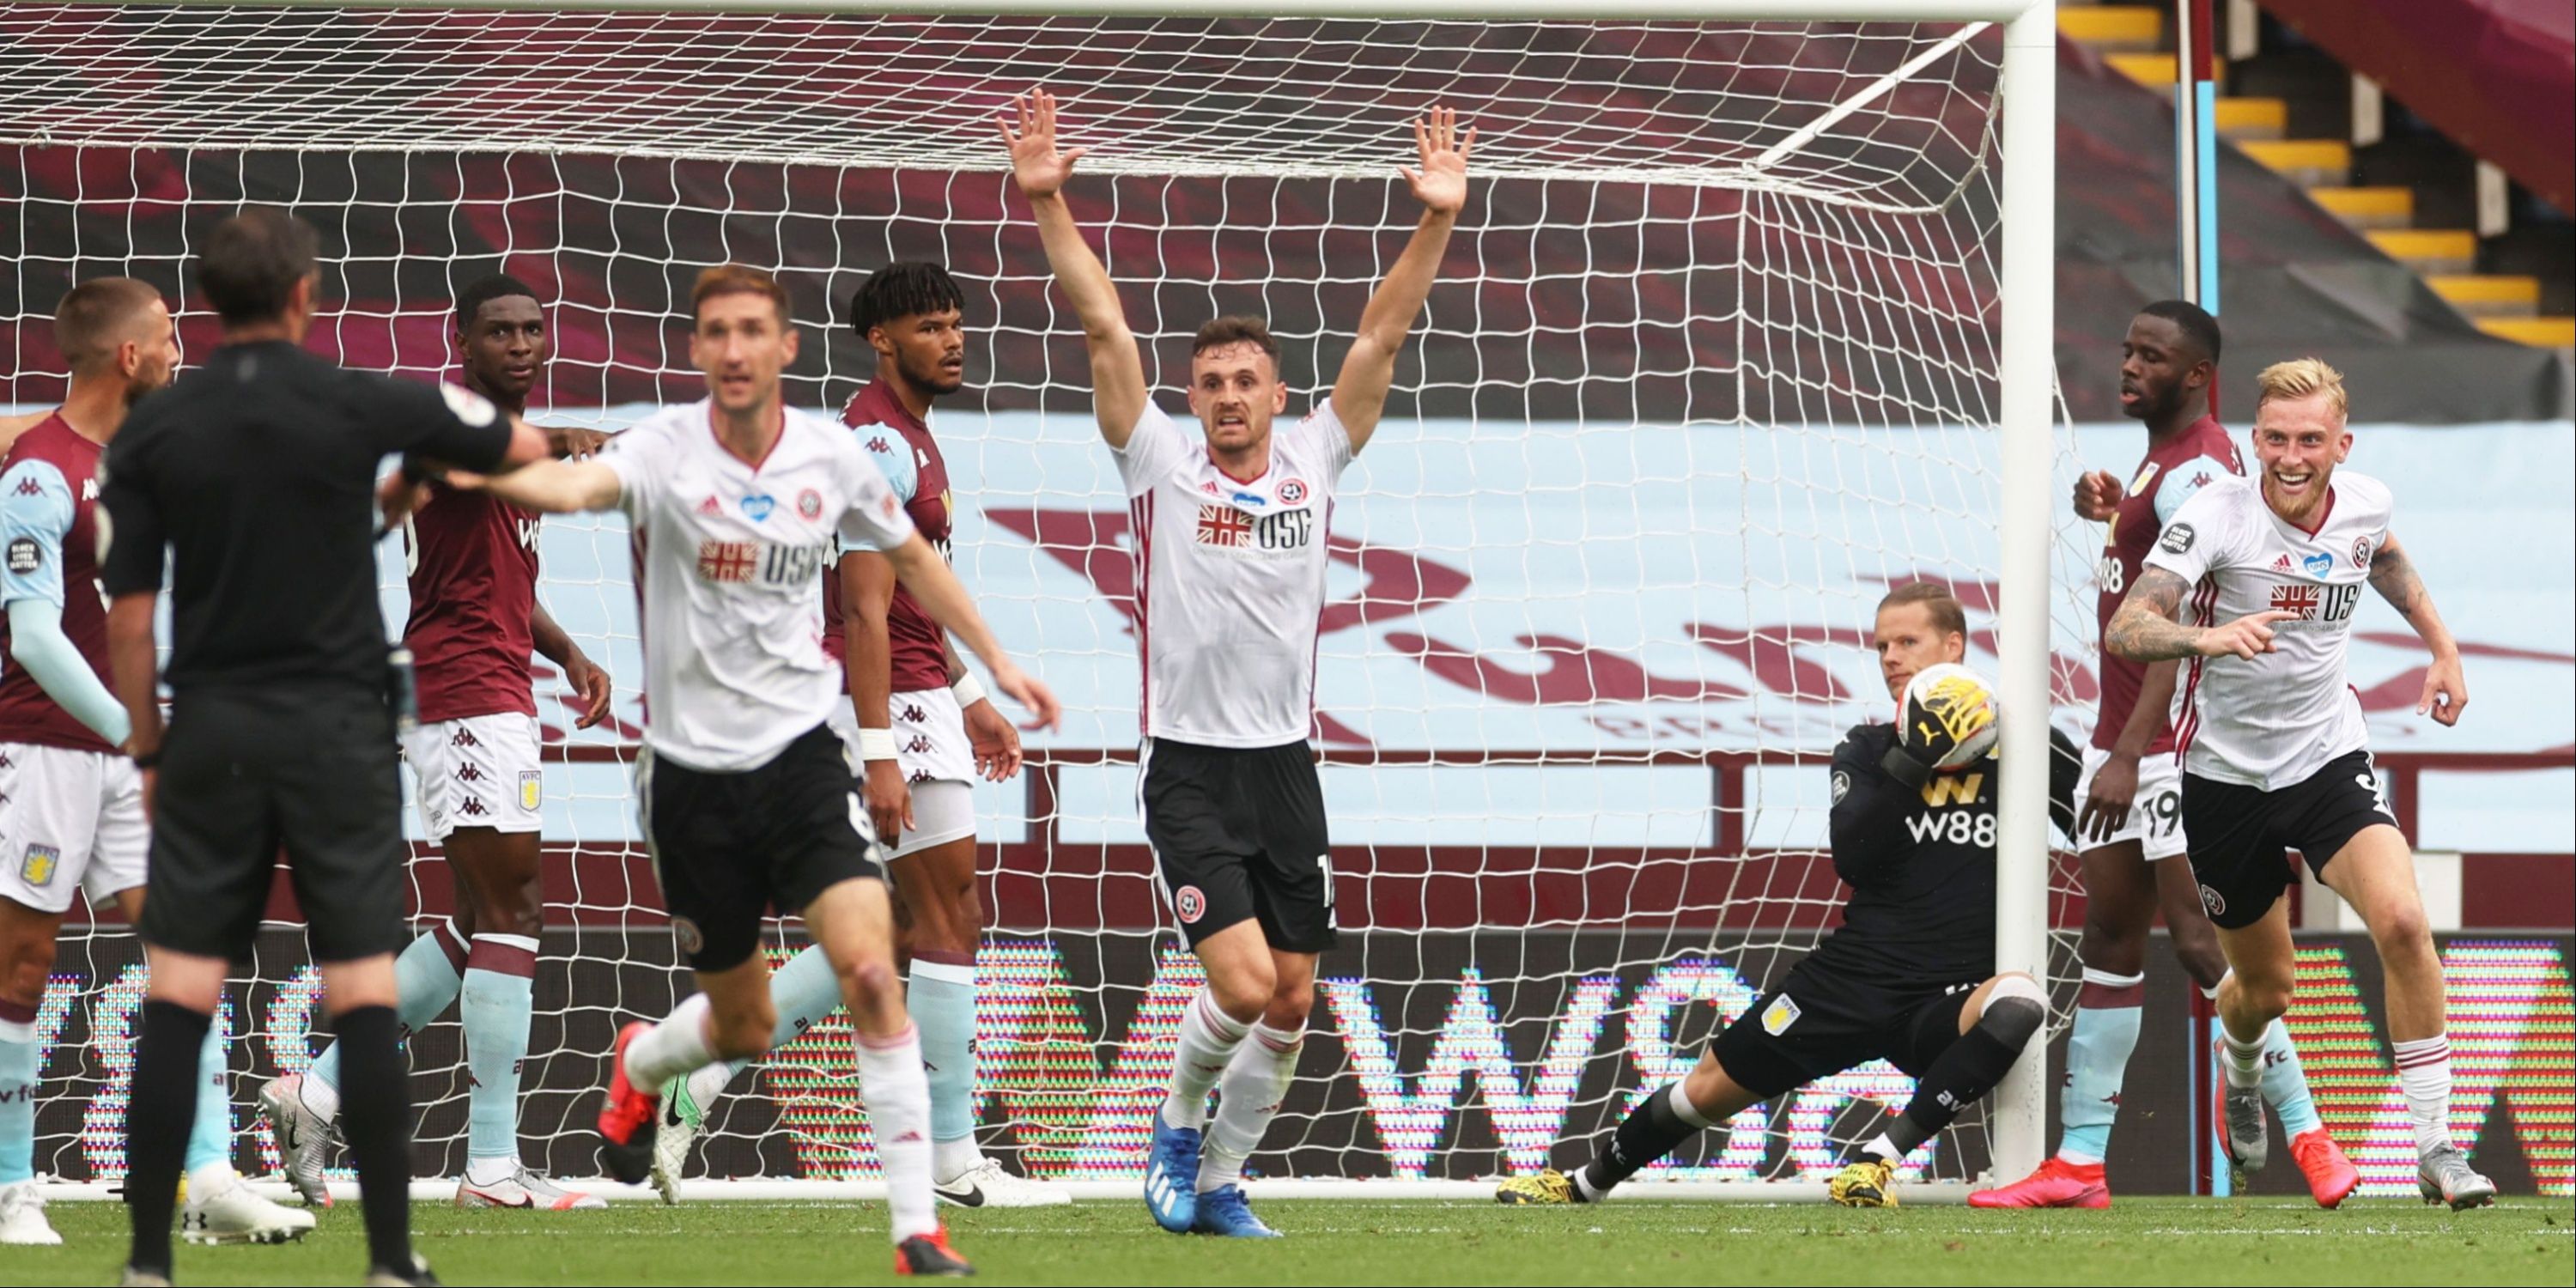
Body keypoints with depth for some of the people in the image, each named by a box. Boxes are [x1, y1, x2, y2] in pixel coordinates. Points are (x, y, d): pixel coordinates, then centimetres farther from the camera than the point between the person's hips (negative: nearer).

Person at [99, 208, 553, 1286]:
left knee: (177, 1003, 3)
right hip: (337, 730, -1)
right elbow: (525, 449, 11)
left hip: (211, 731, 1)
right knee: (364, 1003, 1)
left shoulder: (150, 433, 0)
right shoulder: (365, 406, -4)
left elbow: (128, 614, 0)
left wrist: (147, 752, 11)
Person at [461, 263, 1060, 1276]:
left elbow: (910, 556, 19)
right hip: (692, 767, -1)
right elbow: (578, 486, -34)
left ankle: (917, 1229, -15)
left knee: (869, 970, -19)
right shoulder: (667, 450, -11)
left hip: (800, 750, 1)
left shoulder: (831, 457, -1)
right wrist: (477, 470, -55)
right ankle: (639, 1069, 49)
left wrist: (995, 661, 19)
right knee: (742, 1023, 11)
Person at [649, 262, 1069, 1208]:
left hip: (914, 697, 10)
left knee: (896, 930, 12)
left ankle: (702, 1072, 12)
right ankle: (953, 1160, 0)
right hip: (891, 705, -10)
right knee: (950, 919, -5)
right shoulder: (881, 445, -15)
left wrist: (968, 697, 26)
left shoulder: (905, 436, 17)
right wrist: (878, 755, -25)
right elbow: (865, 608, -21)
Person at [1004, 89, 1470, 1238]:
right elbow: (1104, 328, -7)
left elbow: (1380, 339, 2)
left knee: (1292, 998, 4)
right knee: (1243, 983, -16)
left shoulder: (1312, 464, 6)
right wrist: (1046, 206, -13)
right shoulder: (1163, 466, -1)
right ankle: (1178, 1121, 13)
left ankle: (1217, 1183, 21)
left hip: (1287, 768, 4)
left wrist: (1436, 221, -7)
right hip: (1191, 771, -4)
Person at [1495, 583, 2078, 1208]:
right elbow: (1851, 857, -9)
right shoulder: (1870, 751, 8)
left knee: (2019, 1003, -37)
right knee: (1714, 1084, 3)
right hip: (1859, 972, 3)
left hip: (1954, 994, -2)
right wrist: (1910, 764, -20)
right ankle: (1585, 1183, 28)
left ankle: (1879, 1156, -30)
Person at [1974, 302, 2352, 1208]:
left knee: (2200, 943, -12)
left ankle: (2307, 1134, -7)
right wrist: (2114, 513, 14)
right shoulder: (2165, 457, 17)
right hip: (2122, 738, 10)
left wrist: (2130, 754, -28)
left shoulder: (2195, 471, -15)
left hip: (2178, 743, -10)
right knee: (2109, 943, 8)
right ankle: (2079, 1165, 9)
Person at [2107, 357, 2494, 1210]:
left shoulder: (2364, 505, -5)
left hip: (2329, 757, 2)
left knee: (2402, 922, -24)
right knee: (2265, 986, 12)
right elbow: (2126, 629, -32)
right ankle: (2239, 1066, 52)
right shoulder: (2216, 515, -20)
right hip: (2227, 777, -2)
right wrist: (2208, 636, -50)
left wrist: (2442, 647, 21)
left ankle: (2435, 1147, -15)